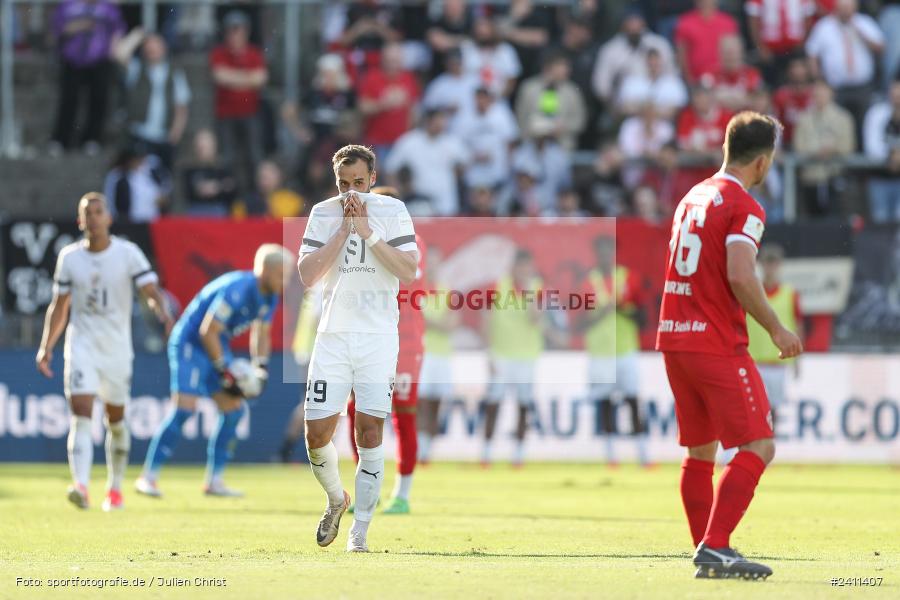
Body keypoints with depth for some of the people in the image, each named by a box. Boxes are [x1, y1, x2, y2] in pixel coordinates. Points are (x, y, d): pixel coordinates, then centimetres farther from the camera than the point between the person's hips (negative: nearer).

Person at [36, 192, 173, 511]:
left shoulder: (128, 253, -4)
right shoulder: (69, 257, 3)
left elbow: (151, 290, -14)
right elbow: (59, 307, 11)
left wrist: (162, 312, -35)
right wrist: (46, 346, 6)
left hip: (117, 349, 0)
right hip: (81, 345, 0)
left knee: (116, 420, 11)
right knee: (80, 414, -17)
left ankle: (115, 488, 30)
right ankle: (80, 486, -30)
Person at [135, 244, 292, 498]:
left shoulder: (269, 296, 2)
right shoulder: (236, 290, -26)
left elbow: (261, 333, 17)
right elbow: (208, 332, -24)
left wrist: (260, 368, 2)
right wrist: (225, 373, -21)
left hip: (217, 348, 9)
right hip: (190, 344, -9)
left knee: (234, 409, 2)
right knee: (184, 408, -18)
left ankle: (214, 480, 9)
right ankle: (148, 477, -15)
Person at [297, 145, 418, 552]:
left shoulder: (392, 212, 1)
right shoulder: (323, 214, 5)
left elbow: (409, 271, -9)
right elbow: (307, 275, -6)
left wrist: (368, 232, -14)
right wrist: (344, 229, -11)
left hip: (377, 336, -2)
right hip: (333, 336, 2)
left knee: (370, 432, -7)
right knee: (317, 435, -2)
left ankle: (360, 530, -1)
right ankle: (337, 499, 26)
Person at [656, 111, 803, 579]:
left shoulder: (692, 197, 15)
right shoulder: (744, 207, -10)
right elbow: (740, 277, -22)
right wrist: (777, 331, -12)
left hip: (674, 339, 9)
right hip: (718, 344, -8)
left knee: (699, 451, 13)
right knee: (759, 447, -6)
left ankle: (707, 553, 14)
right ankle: (715, 547, -16)